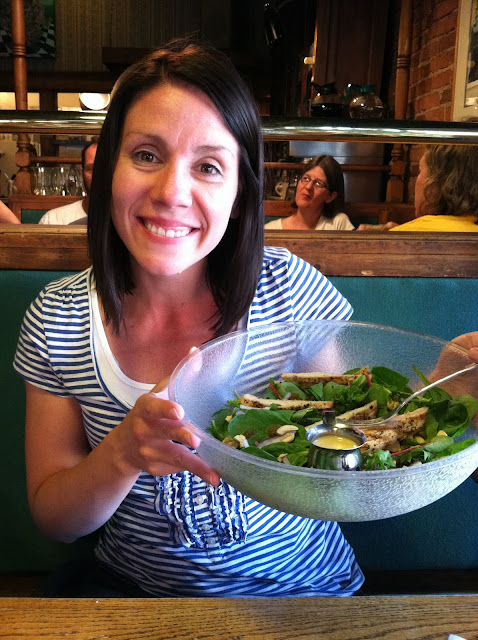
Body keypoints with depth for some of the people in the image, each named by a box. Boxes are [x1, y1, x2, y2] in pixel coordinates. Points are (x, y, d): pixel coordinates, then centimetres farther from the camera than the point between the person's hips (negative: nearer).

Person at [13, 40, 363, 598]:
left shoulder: (288, 288, -15)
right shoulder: (57, 317, -10)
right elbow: (52, 518, -6)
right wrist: (125, 451, -26)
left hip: (298, 586, 2)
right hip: (132, 586, -1)